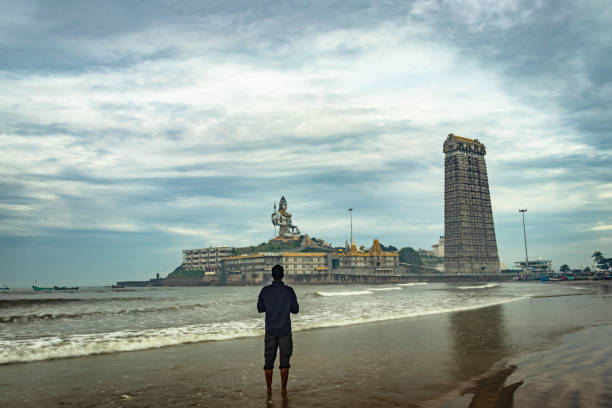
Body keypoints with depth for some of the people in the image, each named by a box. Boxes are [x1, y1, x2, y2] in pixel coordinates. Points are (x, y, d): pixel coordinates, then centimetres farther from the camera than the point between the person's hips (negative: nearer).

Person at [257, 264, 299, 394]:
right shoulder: (289, 291, -7)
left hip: (270, 331, 1)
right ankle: (283, 388, 9)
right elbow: (295, 310, 0)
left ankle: (269, 388, 17)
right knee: (284, 361, 7)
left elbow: (260, 309, 4)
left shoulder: (265, 290, -5)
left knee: (269, 360, 11)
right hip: (285, 330, -1)